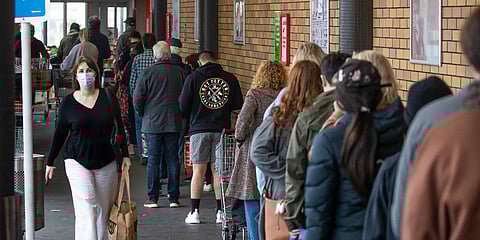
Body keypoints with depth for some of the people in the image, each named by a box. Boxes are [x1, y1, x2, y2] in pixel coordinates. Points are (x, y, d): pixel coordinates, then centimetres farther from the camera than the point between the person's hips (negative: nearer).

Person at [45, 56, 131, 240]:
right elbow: (60, 134, 9)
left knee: (104, 210, 5)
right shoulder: (68, 102, 0)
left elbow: (119, 127, 9)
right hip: (77, 161, -2)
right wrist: (50, 162, 12)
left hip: (106, 162, 2)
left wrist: (125, 155, 4)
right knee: (86, 207, -14)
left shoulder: (107, 97, 2)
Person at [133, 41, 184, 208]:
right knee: (172, 159, 7)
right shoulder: (179, 72, 0)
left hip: (152, 123, -2)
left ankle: (153, 198, 3)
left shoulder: (148, 73, -8)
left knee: (153, 160, 3)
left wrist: (142, 114, 9)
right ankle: (173, 198, 8)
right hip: (174, 123, 2)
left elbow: (137, 99, -8)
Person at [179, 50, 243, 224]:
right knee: (218, 171, 8)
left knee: (198, 172, 3)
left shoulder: (194, 77, -3)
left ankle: (194, 212, 2)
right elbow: (238, 105, 5)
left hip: (199, 128, -2)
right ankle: (220, 212, 9)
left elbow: (183, 105, -4)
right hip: (222, 129, 2)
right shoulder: (230, 78, 2)